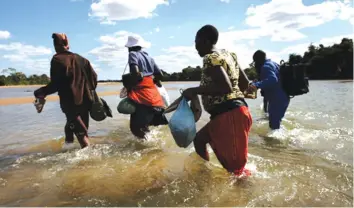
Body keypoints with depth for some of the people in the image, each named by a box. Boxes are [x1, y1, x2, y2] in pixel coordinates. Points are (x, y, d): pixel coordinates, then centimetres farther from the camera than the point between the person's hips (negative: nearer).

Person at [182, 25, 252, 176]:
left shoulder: (211, 58, -11)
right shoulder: (226, 54, 17)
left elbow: (225, 87, -25)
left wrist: (195, 91, -17)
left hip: (229, 115, -10)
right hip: (233, 112, 10)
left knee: (234, 165, 1)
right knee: (199, 139, 23)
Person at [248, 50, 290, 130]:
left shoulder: (265, 66, -14)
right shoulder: (273, 63, 17)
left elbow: (272, 79, -32)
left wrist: (257, 85, -41)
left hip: (277, 99, -11)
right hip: (283, 97, 11)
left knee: (274, 124, -7)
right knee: (276, 120, 23)